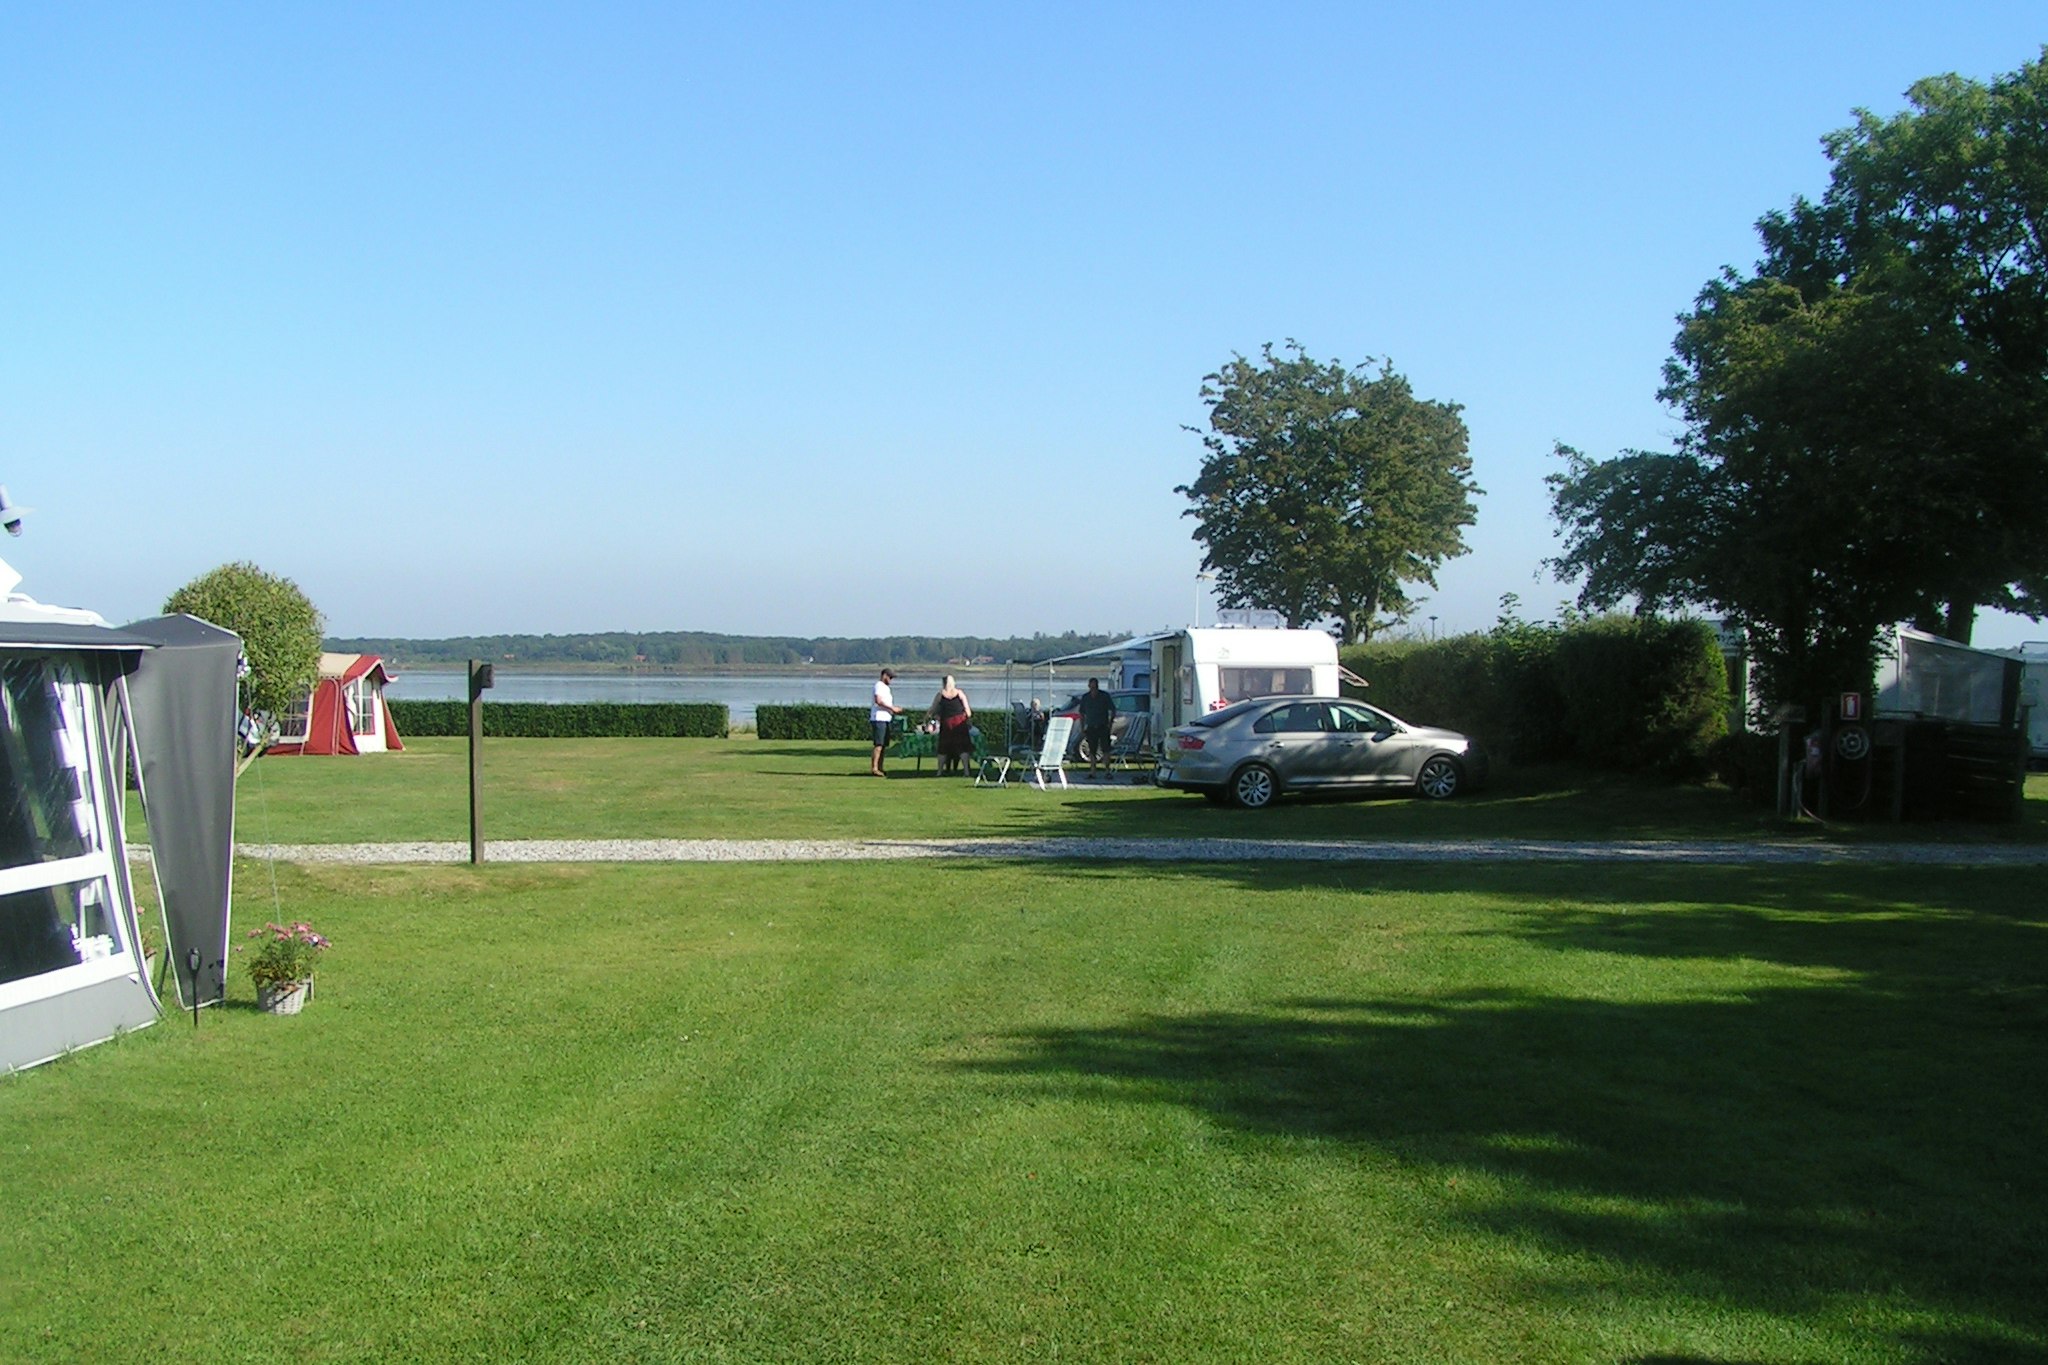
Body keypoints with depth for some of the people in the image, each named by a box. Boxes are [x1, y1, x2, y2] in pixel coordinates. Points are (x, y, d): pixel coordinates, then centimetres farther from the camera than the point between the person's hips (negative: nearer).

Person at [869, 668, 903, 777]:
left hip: (885, 719, 10)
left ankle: (879, 768, 12)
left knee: (883, 745, 10)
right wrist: (892, 708, -17)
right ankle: (874, 768, -16)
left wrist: (895, 710, 14)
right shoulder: (879, 685, -8)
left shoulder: (885, 687, 22)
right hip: (879, 719, -10)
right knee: (879, 744, -14)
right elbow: (879, 701, -20)